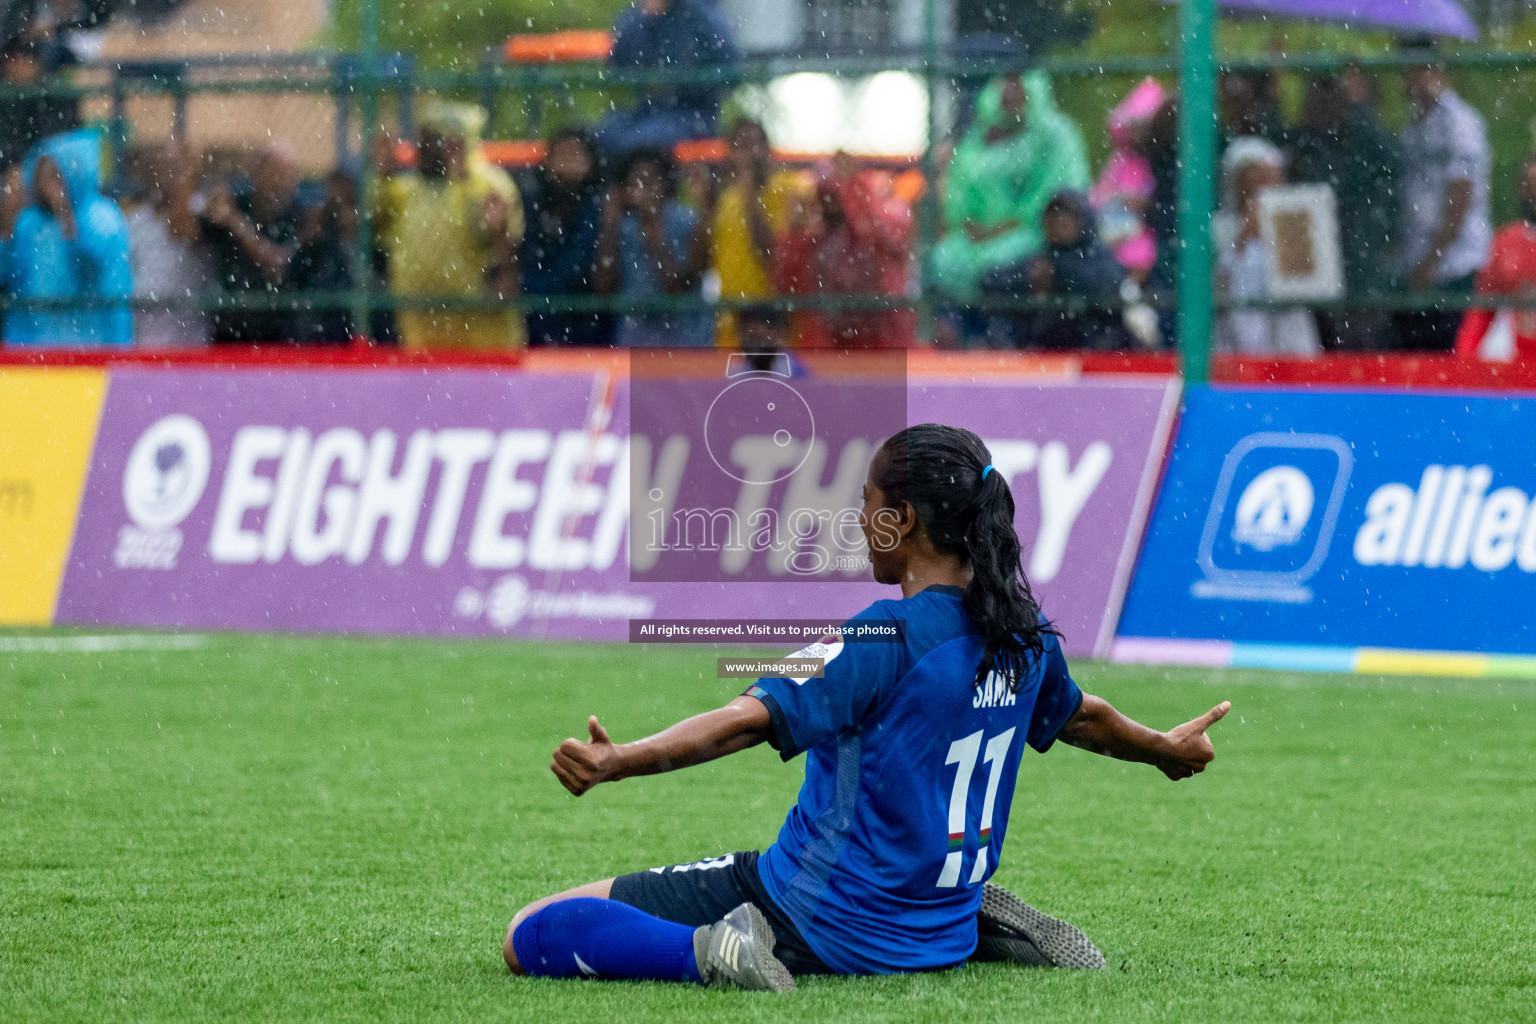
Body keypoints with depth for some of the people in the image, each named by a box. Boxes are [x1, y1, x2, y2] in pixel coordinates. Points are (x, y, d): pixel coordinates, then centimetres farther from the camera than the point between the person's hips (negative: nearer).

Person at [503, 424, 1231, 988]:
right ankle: (980, 927, 17)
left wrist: (617, 762, -39)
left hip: (822, 923, -7)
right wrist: (1167, 750, 46)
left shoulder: (888, 640, -18)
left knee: (531, 938, -7)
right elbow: (1082, 718, 24)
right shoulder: (1022, 634, 3)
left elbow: (753, 719, -29)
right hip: (938, 938, 7)